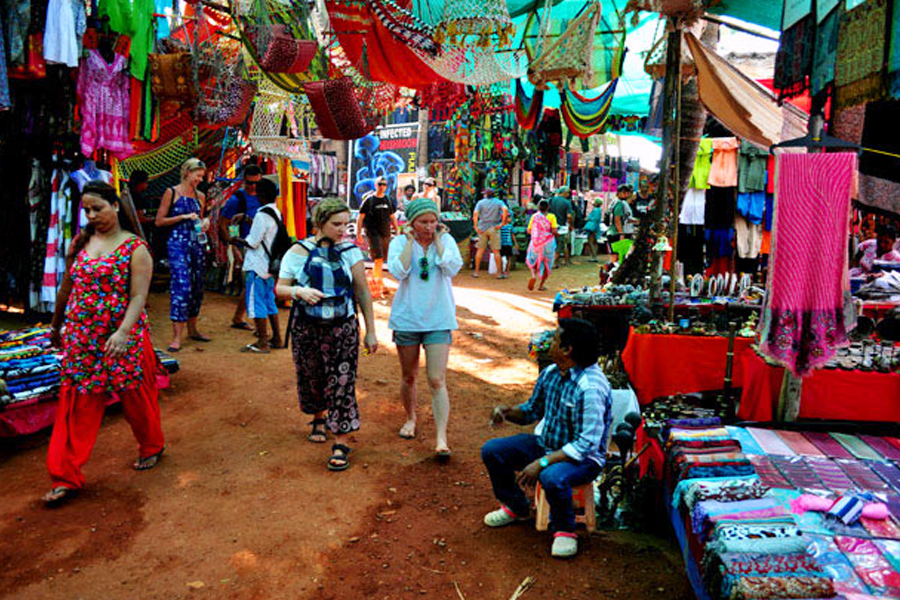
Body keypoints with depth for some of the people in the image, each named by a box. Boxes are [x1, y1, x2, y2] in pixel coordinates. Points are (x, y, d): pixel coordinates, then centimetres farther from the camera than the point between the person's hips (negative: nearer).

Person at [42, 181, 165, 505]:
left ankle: (152, 446, 36)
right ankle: (67, 477, 12)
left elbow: (138, 297, -16)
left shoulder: (136, 248, -8)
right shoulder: (80, 243, 8)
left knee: (135, 398, 10)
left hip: (123, 338, -4)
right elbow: (66, 287, 17)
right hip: (81, 338, 4)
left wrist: (123, 332, -29)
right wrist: (56, 325, 23)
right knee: (76, 407, 4)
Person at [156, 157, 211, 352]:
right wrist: (184, 217, -12)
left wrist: (204, 222, 4)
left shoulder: (199, 196, 14)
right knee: (182, 287, -14)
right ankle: (177, 336, -11)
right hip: (178, 243, -6)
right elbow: (159, 221, -4)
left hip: (197, 244, 6)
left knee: (197, 287, 9)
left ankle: (192, 329, 23)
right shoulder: (171, 193, -2)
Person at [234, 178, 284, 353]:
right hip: (270, 265, 9)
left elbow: (252, 243, -17)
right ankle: (277, 339, 23)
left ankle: (262, 343, 3)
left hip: (257, 266, -9)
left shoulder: (262, 215, -18)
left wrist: (236, 240, 0)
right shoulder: (276, 213, 8)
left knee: (256, 304, -1)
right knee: (270, 302, 17)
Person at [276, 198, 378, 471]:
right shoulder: (299, 252, -2)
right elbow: (279, 288, 1)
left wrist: (370, 331, 0)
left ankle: (340, 444, 4)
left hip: (343, 327, -1)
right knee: (310, 379, 14)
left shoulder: (350, 251, -1)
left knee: (342, 383, -6)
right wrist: (299, 291, -22)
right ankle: (319, 418, 45)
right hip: (306, 327, 1)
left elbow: (363, 293, 1)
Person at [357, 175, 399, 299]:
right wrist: (359, 234, -8)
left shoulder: (388, 200, 11)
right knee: (378, 259, -14)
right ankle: (379, 287, -14)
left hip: (386, 233, 5)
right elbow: (360, 217, -3)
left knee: (381, 260, 11)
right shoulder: (369, 199, -3)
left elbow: (392, 217, 20)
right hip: (373, 232, -5)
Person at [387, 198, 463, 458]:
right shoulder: (400, 242, -1)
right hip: (407, 319, 1)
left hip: (438, 320, -1)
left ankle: (441, 439, -5)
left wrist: (437, 240, -11)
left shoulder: (446, 240, 0)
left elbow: (452, 268, -18)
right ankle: (410, 418, 40)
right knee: (409, 377, 15)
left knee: (437, 381, -7)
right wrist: (410, 241, -14)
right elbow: (398, 272, -19)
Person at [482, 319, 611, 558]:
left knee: (552, 477, -39)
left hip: (583, 458, -8)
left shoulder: (591, 388, -27)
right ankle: (516, 507, 21)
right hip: (545, 443, 8)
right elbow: (532, 411, 14)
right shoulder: (550, 373, -1)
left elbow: (586, 444, -28)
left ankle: (564, 529, -5)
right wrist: (507, 411, -8)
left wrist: (542, 463, -31)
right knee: (492, 450, -4)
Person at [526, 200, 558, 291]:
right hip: (548, 242, -1)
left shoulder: (534, 216, 1)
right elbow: (554, 231, -13)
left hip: (536, 242, 1)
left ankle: (534, 274, -11)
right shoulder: (551, 216, -4)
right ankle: (541, 285, 13)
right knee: (547, 264, 13)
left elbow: (529, 231, 0)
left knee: (533, 260, 20)